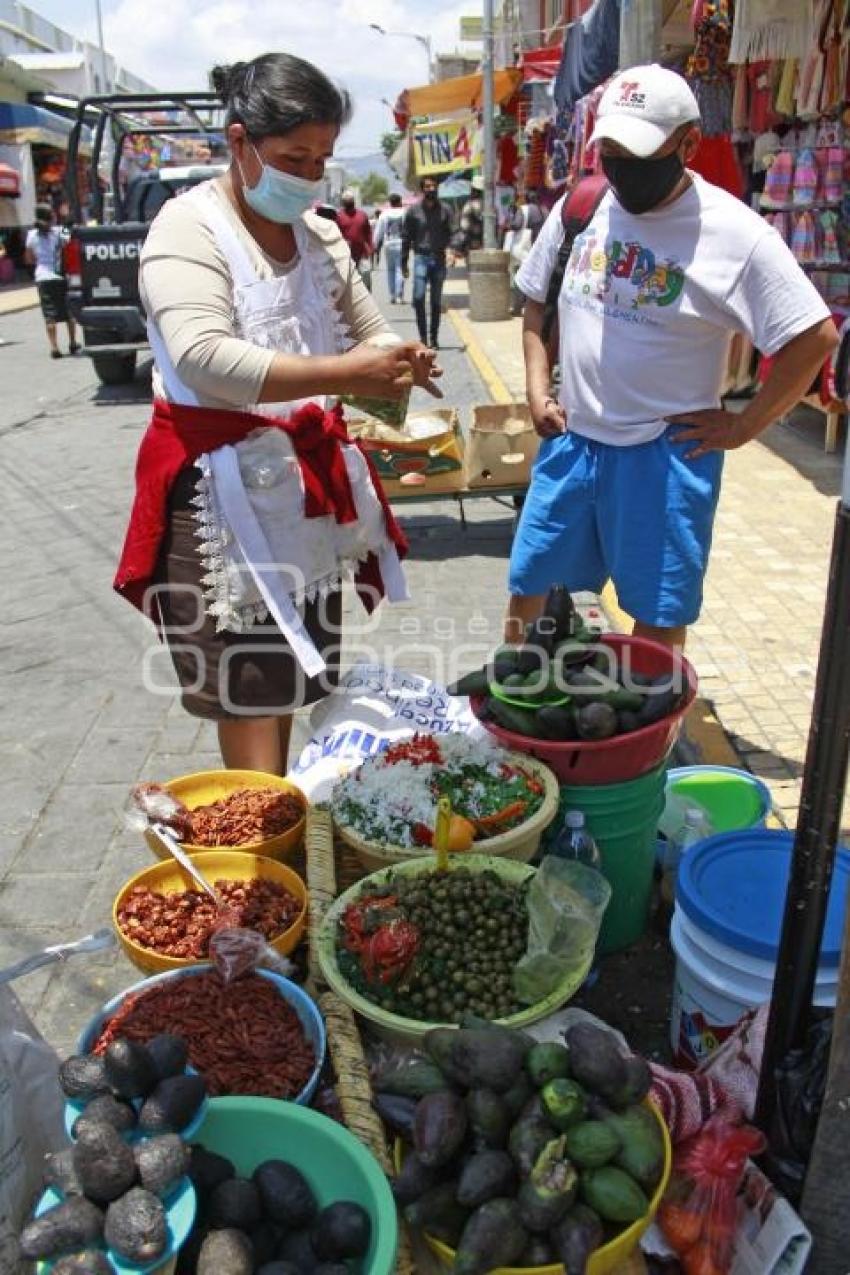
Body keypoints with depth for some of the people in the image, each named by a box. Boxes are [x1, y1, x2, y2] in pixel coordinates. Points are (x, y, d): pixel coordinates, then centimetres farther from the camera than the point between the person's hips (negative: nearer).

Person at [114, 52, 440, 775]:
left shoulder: (320, 234, 13)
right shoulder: (190, 228, -9)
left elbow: (369, 331, 20)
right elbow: (200, 358, -25)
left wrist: (396, 367, -5)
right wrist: (340, 374, -32)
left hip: (310, 478, 7)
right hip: (225, 486, -7)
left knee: (297, 675, 13)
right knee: (250, 688, -6)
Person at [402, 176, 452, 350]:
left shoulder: (444, 210, 7)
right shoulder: (413, 211, 2)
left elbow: (449, 234, 8)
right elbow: (406, 237, 3)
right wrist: (404, 262, 0)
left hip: (439, 259, 2)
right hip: (421, 258, -2)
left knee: (436, 301, 6)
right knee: (419, 297, -14)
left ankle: (434, 338, 13)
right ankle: (423, 336, -3)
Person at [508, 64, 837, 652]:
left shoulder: (734, 232, -13)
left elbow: (815, 337, -11)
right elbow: (537, 300, 16)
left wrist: (743, 427, -11)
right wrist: (537, 390, 6)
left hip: (666, 453, -4)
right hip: (569, 439, 5)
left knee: (658, 614, 7)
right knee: (528, 582, 15)